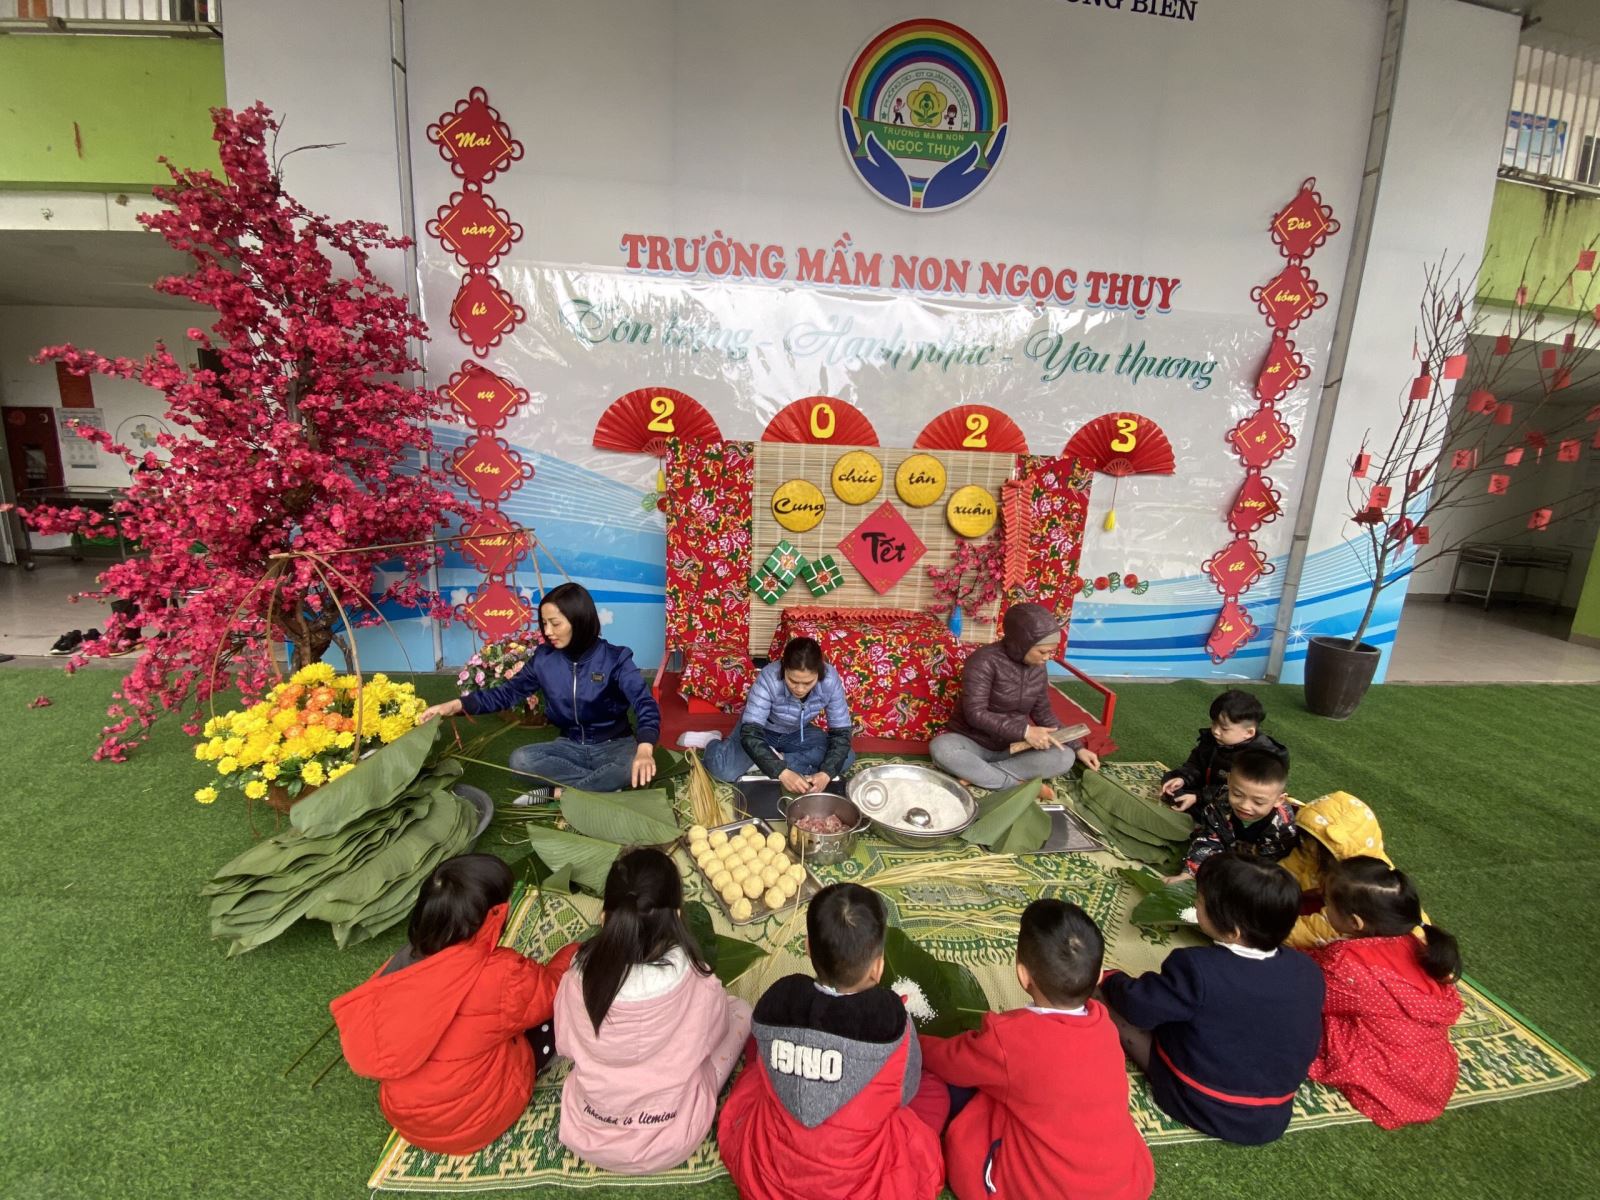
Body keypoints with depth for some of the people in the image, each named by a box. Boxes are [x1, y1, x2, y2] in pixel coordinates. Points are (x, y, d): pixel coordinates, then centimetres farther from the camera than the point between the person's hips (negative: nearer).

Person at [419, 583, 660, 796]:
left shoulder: (614, 658, -16)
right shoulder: (544, 658, -3)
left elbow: (645, 703, -27)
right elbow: (508, 692, 5)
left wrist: (645, 749, -46)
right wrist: (457, 705, -10)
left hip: (614, 746, -3)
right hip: (571, 746, 4)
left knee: (638, 769, -36)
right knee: (520, 759, -24)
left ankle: (559, 792, -21)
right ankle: (605, 786, -21)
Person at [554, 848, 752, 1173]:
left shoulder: (580, 979, -23)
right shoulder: (698, 986, -28)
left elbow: (565, 1045, -2)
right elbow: (714, 1035, -5)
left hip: (585, 1138, 3)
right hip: (669, 1145, -3)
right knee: (740, 1010, 10)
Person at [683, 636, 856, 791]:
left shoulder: (830, 680, -29)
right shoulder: (769, 678, -36)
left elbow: (841, 733, -22)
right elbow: (750, 733, -39)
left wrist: (826, 774, -39)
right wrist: (782, 772, -50)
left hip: (798, 733, 3)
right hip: (760, 729, -3)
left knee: (847, 757, -19)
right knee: (724, 770, -27)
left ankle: (774, 760, -14)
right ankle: (713, 741, 6)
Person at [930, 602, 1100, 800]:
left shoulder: (1038, 668, 0)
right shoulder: (984, 660, -20)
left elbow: (1043, 713, 11)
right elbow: (975, 714, -25)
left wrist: (1078, 747, 4)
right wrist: (1024, 731, -29)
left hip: (1013, 747, 5)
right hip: (973, 742, -5)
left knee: (1065, 757, -20)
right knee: (940, 747, -36)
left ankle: (975, 773, -23)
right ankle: (1019, 785, -28)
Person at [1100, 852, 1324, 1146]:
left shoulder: (1198, 969, -30)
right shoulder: (1307, 971, -14)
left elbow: (1138, 1006, -17)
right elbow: (1309, 1044, 3)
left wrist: (1109, 981, 5)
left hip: (1200, 1107, -4)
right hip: (1271, 1120, 4)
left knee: (1115, 1005, 1)